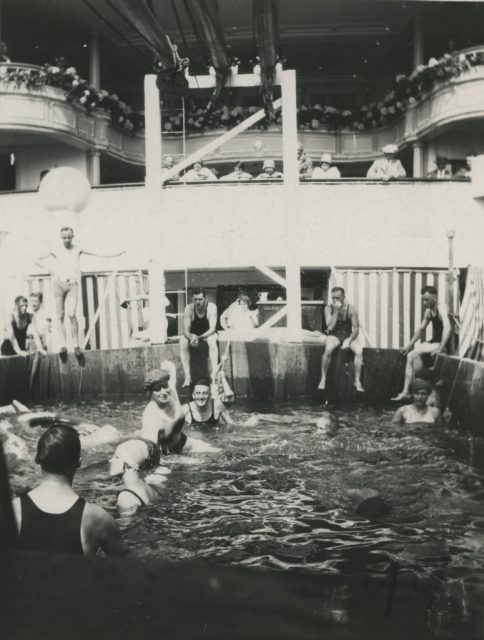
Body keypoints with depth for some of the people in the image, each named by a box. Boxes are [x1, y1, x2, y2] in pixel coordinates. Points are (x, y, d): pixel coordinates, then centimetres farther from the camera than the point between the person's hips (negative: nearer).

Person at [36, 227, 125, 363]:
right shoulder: (56, 251, 9)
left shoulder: (78, 250, 9)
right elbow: (38, 260, 14)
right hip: (58, 283, 1)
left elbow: (99, 255, 11)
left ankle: (76, 345, -9)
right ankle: (63, 345, 1)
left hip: (72, 284, -1)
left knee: (71, 315, -16)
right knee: (60, 316, -2)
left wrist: (117, 254, 7)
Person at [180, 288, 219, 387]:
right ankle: (187, 376, -32)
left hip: (208, 334, -2)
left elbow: (212, 329, -26)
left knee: (212, 340, -36)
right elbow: (186, 330, -17)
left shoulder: (212, 307, -19)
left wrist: (199, 338, -41)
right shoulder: (189, 308, -15)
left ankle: (214, 373, -39)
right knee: (183, 342, -29)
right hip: (192, 335, 2)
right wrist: (191, 338, -41)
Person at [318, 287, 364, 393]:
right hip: (334, 336, -1)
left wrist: (349, 340, -23)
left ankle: (357, 381, -22)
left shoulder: (351, 309, -6)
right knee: (328, 349, -35)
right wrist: (336, 311, -21)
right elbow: (330, 327, -15)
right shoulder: (328, 308, -4)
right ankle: (323, 379, -25)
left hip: (349, 336, 1)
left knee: (359, 350, -29)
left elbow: (356, 329, -7)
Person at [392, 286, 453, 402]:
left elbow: (447, 328, -32)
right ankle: (405, 391, -6)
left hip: (444, 344, -8)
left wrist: (440, 348, -38)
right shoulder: (429, 311, 10)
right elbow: (421, 329, 23)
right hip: (434, 342, 8)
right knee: (410, 356, -5)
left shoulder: (441, 308, -17)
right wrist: (410, 344, 18)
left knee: (416, 353, -22)